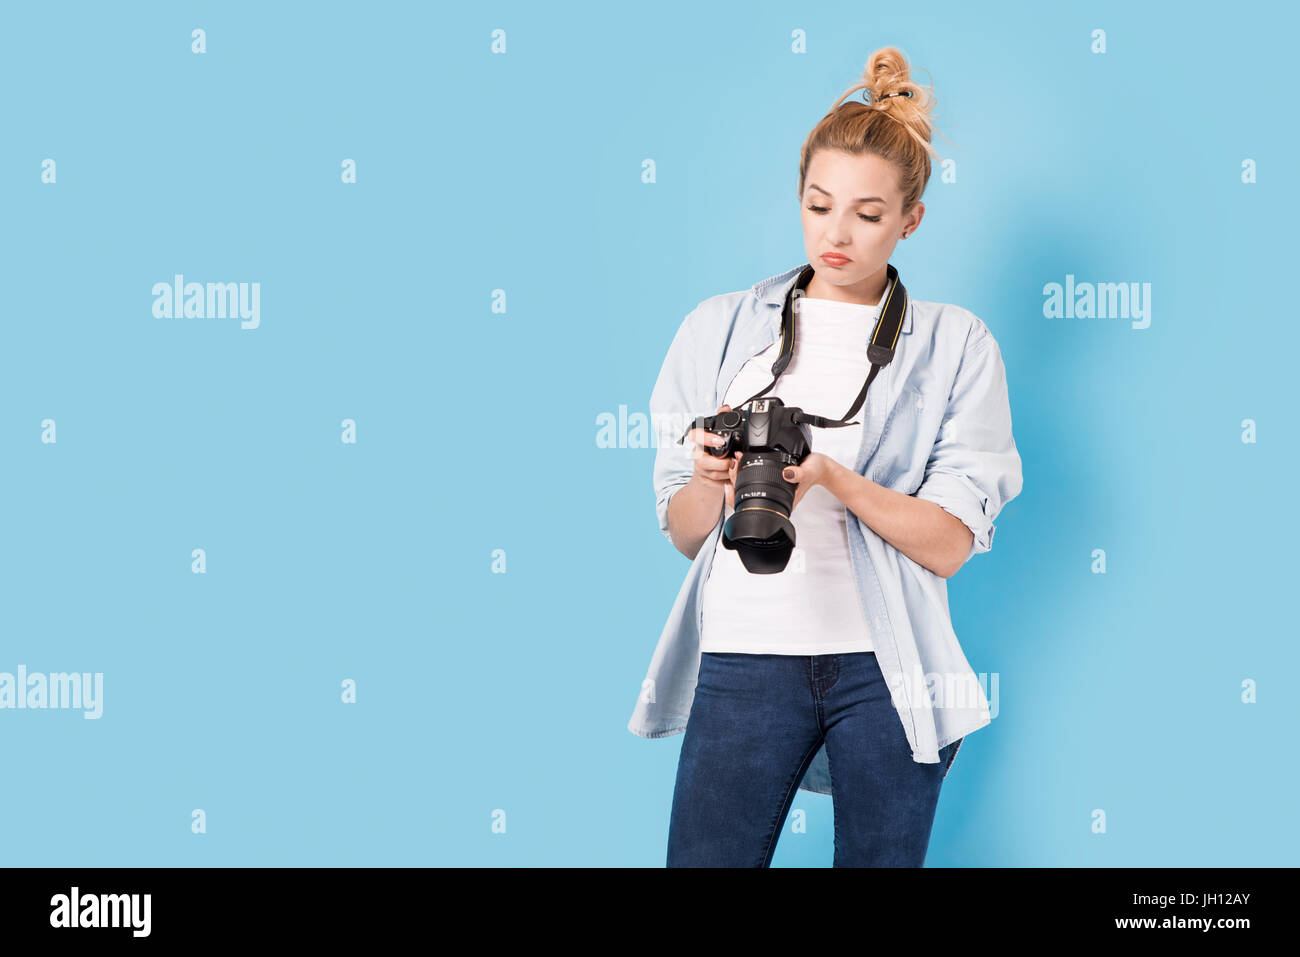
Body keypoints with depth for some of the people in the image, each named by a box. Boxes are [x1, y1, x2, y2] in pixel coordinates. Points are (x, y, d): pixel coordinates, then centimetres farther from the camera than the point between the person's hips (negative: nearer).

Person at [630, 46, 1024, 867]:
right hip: (745, 654, 1)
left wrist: (831, 474, -18)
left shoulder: (956, 347, 6)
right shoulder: (720, 330, 10)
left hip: (886, 667, 0)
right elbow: (683, 534, 8)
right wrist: (711, 479, -13)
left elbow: (949, 545, -4)